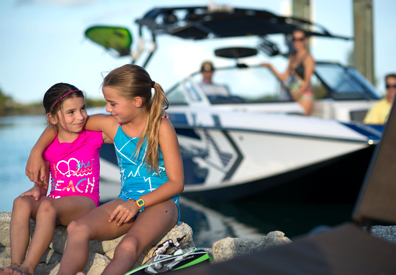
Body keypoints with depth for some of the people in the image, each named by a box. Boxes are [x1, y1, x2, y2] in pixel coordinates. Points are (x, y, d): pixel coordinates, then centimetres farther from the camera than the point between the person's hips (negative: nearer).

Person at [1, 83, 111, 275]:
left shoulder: (93, 137, 3)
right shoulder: (48, 148, 8)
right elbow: (42, 184, 12)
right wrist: (37, 190, -10)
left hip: (85, 202, -4)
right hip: (56, 203, 4)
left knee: (48, 206, -34)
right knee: (21, 202, -27)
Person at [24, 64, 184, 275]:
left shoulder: (161, 127, -8)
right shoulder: (111, 124, 6)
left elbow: (176, 183, -9)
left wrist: (137, 203, -18)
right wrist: (36, 152, 6)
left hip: (160, 202, -5)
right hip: (127, 200, 5)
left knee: (129, 246, -37)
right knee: (77, 228, -25)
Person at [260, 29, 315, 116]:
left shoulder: (308, 58, -3)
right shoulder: (292, 58, 19)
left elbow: (307, 81, -9)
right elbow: (284, 78, 16)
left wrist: (297, 95, -19)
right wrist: (270, 66, 8)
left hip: (304, 97, -7)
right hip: (294, 97, 7)